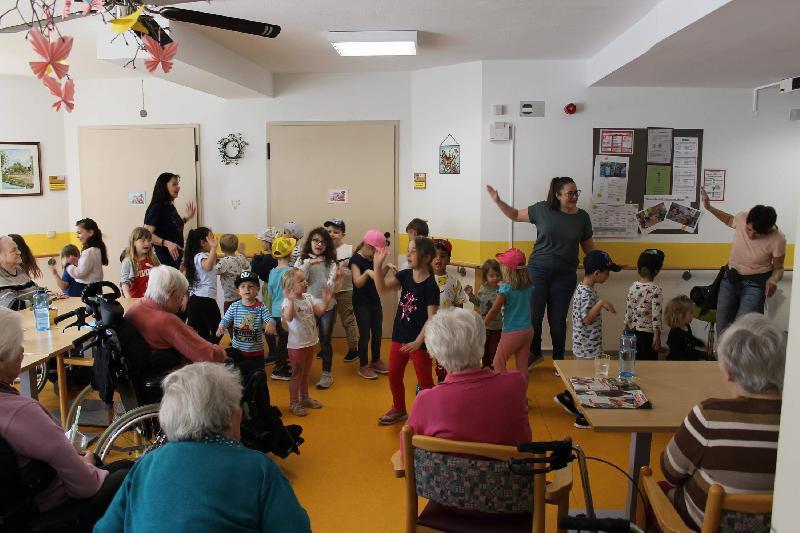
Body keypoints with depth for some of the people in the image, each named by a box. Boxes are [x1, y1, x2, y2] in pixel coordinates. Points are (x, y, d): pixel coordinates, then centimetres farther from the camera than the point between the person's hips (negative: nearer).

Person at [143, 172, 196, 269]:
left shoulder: (171, 207, 12)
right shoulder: (156, 208, -13)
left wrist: (187, 218, 16)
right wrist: (167, 243, -30)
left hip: (176, 256, 8)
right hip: (164, 257, -8)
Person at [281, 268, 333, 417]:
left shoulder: (308, 297, 1)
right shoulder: (288, 301, -20)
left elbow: (319, 312, 3)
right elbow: (288, 318, -38)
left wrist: (326, 300, -10)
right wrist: (291, 300, -48)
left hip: (310, 342, 7)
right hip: (296, 344, -7)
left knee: (305, 372, 21)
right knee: (297, 374, 5)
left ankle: (305, 397, 37)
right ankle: (294, 403, 19)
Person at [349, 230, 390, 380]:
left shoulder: (372, 258, 6)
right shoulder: (355, 259, -14)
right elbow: (358, 283, -23)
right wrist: (367, 272, -40)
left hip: (375, 301, 7)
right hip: (361, 304, -7)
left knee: (378, 333, 12)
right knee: (365, 335, -1)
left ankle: (376, 361, 28)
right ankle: (363, 366, 11)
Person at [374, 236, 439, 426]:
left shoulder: (431, 285, -18)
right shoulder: (405, 275, -1)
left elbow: (432, 318, -19)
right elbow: (382, 288, -12)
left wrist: (418, 342, -24)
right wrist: (378, 266, -24)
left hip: (419, 341, -6)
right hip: (399, 336, 7)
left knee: (424, 381, 5)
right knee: (394, 375, 18)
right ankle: (399, 410, 37)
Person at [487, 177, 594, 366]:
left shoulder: (582, 217, 2)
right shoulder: (542, 209, -4)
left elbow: (588, 247, 11)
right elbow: (516, 215, 7)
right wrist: (498, 202, -3)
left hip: (565, 275, 1)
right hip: (538, 270, -1)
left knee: (558, 320, 7)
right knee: (534, 316, 1)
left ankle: (558, 360, 25)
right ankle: (534, 352, 24)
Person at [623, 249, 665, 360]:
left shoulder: (633, 287, -1)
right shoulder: (656, 290, -16)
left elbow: (628, 310, 4)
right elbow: (656, 315, -17)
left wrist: (626, 328, 15)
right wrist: (657, 336, -10)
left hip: (634, 332, 5)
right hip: (648, 334, -5)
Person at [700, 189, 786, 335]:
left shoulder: (777, 240, -22)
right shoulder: (742, 218, -15)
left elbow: (778, 268, -5)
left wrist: (773, 280, -26)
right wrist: (709, 207, 4)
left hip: (755, 284, -4)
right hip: (730, 278, 4)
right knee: (722, 327, 0)